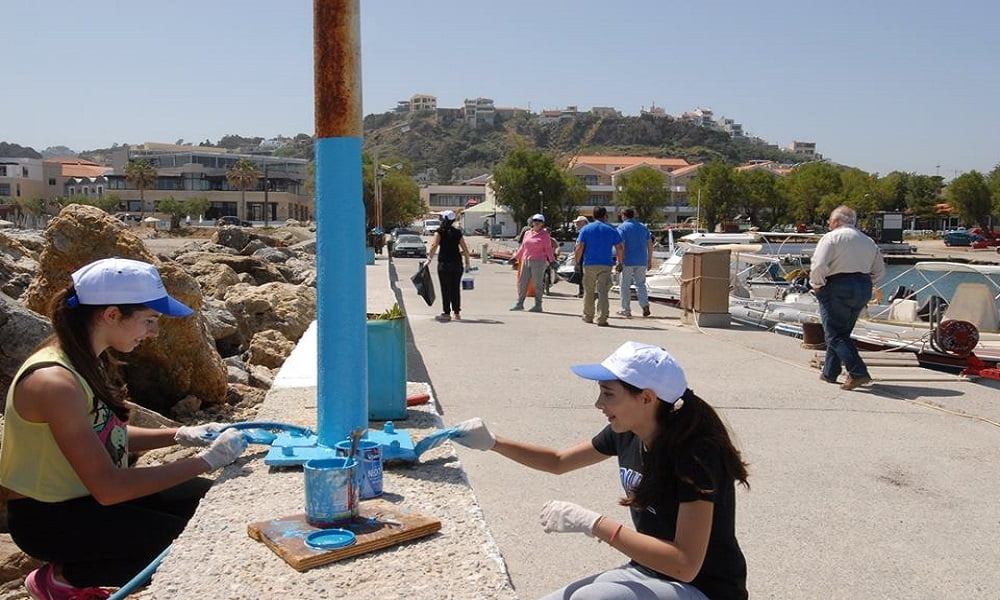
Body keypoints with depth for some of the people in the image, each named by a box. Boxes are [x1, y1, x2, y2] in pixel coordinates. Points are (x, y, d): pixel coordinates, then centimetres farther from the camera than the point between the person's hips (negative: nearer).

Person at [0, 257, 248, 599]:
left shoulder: (87, 359, -1)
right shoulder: (55, 382, -29)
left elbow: (107, 435, 10)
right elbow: (107, 488, -30)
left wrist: (180, 435, -4)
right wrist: (206, 461, -26)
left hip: (84, 493, 9)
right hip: (48, 517, -9)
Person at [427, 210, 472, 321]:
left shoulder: (440, 231, -3)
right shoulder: (457, 232, 8)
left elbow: (434, 245, -17)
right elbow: (465, 249, 7)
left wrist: (429, 258, -14)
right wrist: (467, 264, 14)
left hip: (444, 263, -3)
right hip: (457, 263, 4)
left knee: (446, 288, 2)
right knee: (456, 288, 10)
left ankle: (446, 313, 3)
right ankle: (457, 312, 14)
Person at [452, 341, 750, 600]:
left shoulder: (696, 455, -27)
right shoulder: (626, 433, -5)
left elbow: (685, 564, -32)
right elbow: (558, 461, 11)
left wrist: (592, 523, -32)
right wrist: (492, 442, -1)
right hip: (649, 571, 7)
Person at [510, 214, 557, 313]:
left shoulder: (545, 235, 0)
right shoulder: (527, 233, 14)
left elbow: (548, 249, -1)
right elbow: (522, 247, 21)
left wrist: (552, 260, -10)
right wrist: (515, 257, 21)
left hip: (538, 262, -5)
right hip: (526, 261, 5)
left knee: (538, 284, -1)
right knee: (522, 282, 6)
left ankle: (538, 306, 7)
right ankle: (519, 304, 15)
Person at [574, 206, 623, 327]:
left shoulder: (586, 229, 4)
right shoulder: (612, 230, 5)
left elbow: (579, 248, -4)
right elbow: (619, 248, 1)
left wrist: (577, 262, 3)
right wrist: (620, 263, 10)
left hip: (589, 264, 0)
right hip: (606, 265, 0)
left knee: (588, 292, 13)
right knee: (603, 292, -2)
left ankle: (588, 317, 23)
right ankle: (602, 319, -10)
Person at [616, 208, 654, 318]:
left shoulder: (622, 228, -4)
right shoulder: (643, 227, 12)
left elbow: (621, 246, -15)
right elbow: (650, 245, 11)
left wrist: (619, 262, -13)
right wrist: (649, 260, 15)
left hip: (628, 261, -4)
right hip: (642, 261, 4)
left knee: (625, 285, 5)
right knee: (641, 284, 13)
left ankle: (626, 310, 8)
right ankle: (645, 305, -6)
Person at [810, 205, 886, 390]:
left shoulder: (831, 237, -5)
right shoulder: (869, 241, 16)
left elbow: (819, 265, -18)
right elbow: (879, 272, 17)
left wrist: (816, 284, -4)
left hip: (837, 287, -7)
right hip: (864, 289, 7)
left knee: (835, 334, -2)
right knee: (843, 332, 18)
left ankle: (858, 373, -14)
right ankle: (830, 373, 24)